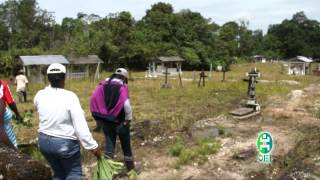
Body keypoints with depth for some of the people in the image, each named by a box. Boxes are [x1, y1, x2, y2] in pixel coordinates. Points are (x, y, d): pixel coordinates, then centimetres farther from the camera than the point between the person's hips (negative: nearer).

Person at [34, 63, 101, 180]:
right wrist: (92, 146, -16)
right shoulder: (70, 96, -19)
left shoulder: (40, 95, -5)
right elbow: (81, 126, -21)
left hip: (44, 141, 5)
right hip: (65, 143, -5)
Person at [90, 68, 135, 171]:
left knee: (109, 141, 14)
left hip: (105, 120, 3)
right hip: (119, 120, -3)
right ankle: (130, 165, 29)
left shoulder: (102, 85, 0)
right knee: (125, 142, 14)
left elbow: (93, 99, -2)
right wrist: (128, 119, -12)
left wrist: (96, 114, 7)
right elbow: (126, 105, -26)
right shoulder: (122, 88, -14)